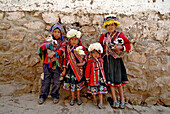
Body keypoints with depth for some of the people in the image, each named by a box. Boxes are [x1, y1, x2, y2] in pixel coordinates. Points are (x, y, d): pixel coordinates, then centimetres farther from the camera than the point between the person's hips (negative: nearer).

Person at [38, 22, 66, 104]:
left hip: (57, 65, 0)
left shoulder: (62, 42, 8)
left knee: (56, 81, 6)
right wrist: (50, 44, -22)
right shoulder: (48, 40, 12)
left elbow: (62, 50, -10)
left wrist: (54, 53, -24)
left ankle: (55, 96, 24)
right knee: (45, 80, 6)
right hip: (47, 64, 1)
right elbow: (41, 46, -6)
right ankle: (43, 96, 22)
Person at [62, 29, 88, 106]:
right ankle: (72, 98, 24)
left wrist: (83, 63, -14)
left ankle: (78, 98, 25)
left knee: (78, 82, 9)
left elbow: (86, 56, 3)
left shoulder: (81, 48, -2)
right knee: (71, 82, 7)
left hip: (79, 68, -1)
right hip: (70, 68, 1)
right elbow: (66, 58, 5)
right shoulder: (68, 48, 2)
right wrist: (64, 69, 5)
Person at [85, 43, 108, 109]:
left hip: (100, 78, 3)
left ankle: (101, 102, 15)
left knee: (101, 90, 5)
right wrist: (87, 78, -3)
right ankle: (95, 100, 33)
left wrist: (103, 77, 17)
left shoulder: (101, 60, 3)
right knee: (94, 90, 11)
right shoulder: (90, 61, -11)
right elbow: (87, 71, -6)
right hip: (93, 79, -3)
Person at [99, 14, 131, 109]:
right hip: (107, 60, 1)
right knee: (110, 79, 1)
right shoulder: (103, 36, 10)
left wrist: (120, 48, -13)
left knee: (118, 79, 2)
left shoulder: (120, 35, 6)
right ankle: (114, 100, 13)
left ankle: (122, 100, 17)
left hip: (117, 59, -1)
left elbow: (128, 45, 5)